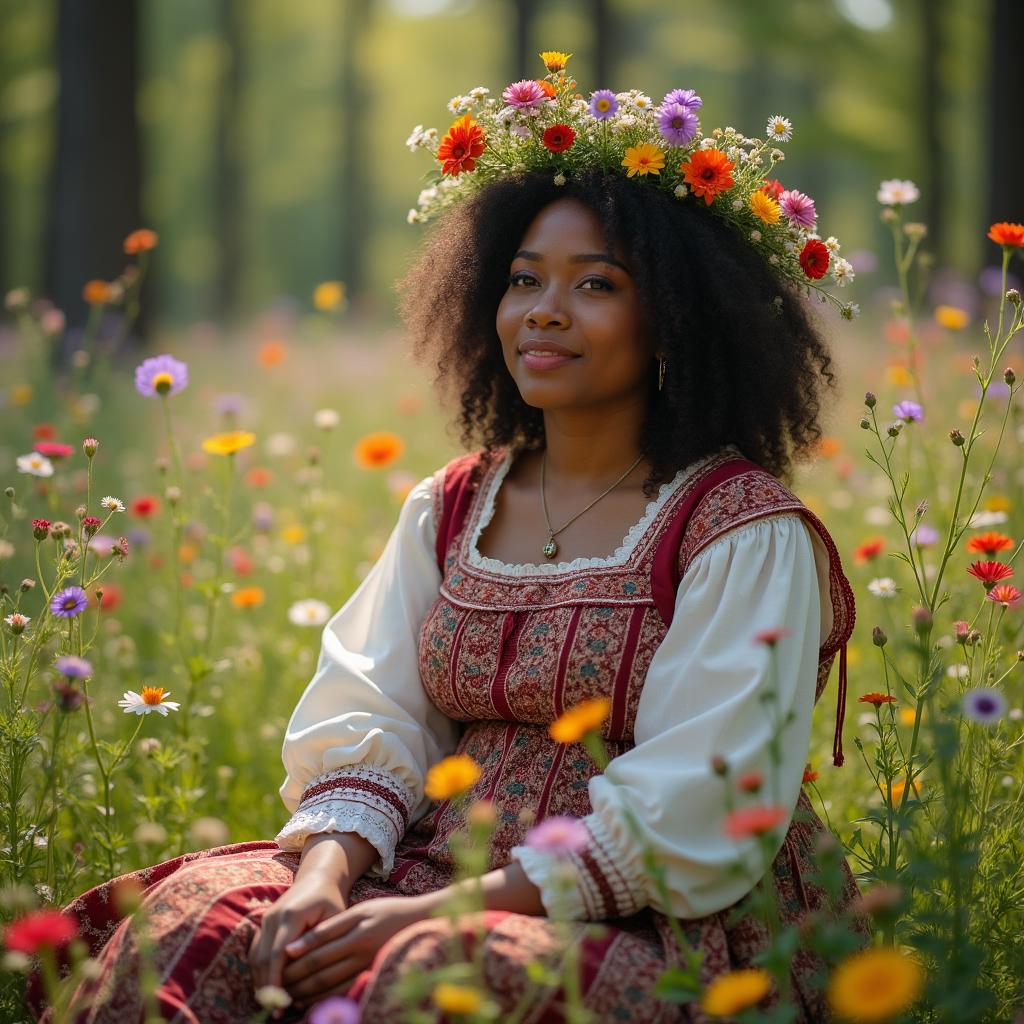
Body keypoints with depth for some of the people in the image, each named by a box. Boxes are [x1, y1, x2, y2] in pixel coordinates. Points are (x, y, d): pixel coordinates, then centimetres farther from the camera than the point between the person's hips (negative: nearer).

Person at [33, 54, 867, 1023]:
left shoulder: (744, 531, -6)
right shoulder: (450, 508, 13)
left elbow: (692, 814, -13)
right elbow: (372, 724, 7)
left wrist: (438, 910, -20)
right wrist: (325, 872, -16)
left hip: (662, 931, -5)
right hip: (440, 873, 5)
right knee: (199, 914, -20)